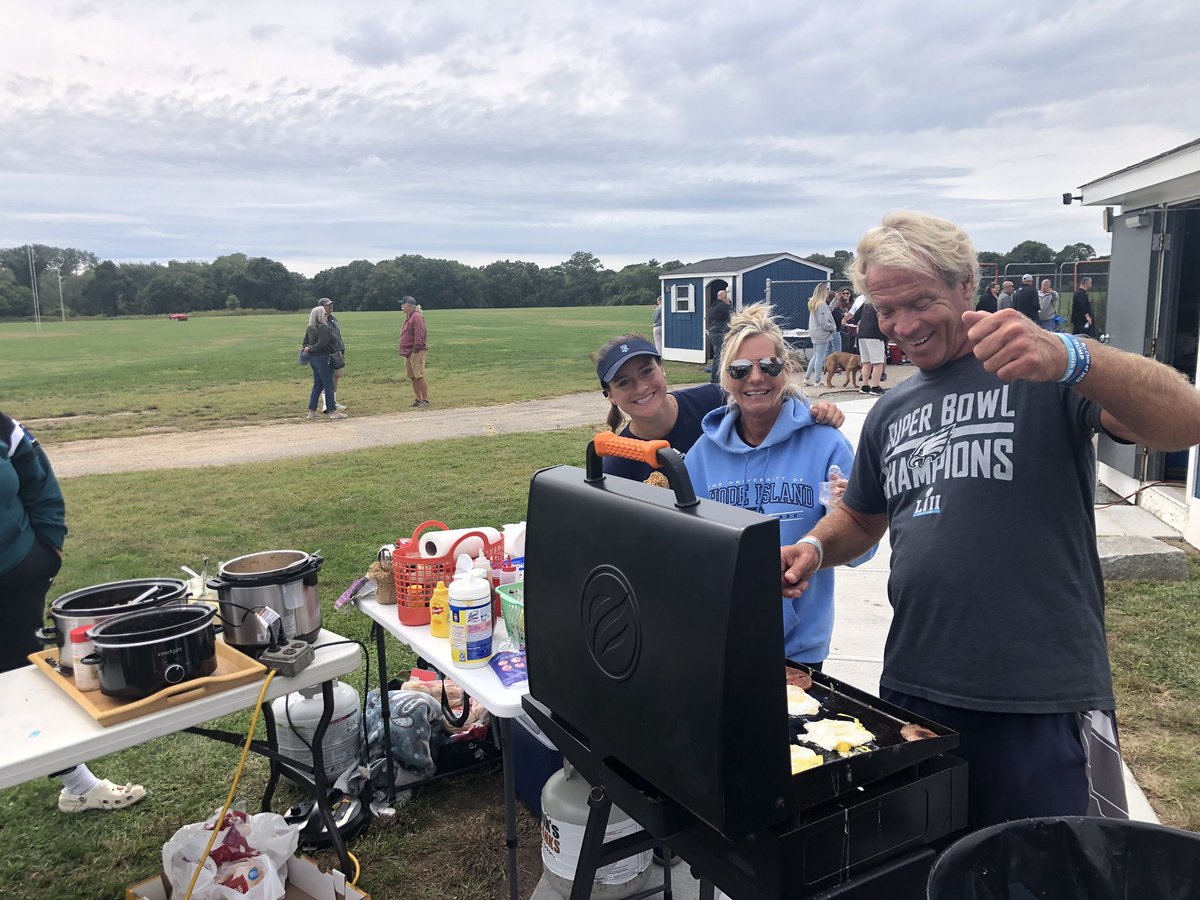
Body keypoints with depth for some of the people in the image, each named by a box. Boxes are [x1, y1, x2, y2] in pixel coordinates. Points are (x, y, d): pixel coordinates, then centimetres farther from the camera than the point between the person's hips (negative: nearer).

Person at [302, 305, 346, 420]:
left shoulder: (309, 328, 10)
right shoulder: (323, 328, -18)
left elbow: (306, 342, 16)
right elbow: (321, 344, -23)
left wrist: (308, 347, -2)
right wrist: (311, 349, -7)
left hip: (313, 359, 9)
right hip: (323, 359, -9)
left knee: (317, 385, 15)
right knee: (328, 385, -1)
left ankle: (312, 411, 15)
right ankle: (333, 411, 4)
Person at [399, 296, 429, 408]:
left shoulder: (417, 317, -13)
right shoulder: (408, 317, 18)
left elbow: (419, 335, -20)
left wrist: (415, 350, -23)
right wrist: (403, 350, 18)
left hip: (416, 352, -10)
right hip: (407, 352, 10)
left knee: (419, 376, -8)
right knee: (412, 377, 13)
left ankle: (425, 400, -3)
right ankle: (418, 399, 21)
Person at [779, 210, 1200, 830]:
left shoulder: (1036, 368, -7)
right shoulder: (889, 415, 13)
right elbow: (860, 518, 24)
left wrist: (1069, 357, -39)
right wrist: (814, 548, 2)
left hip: (1042, 703, -5)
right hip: (912, 692, 6)